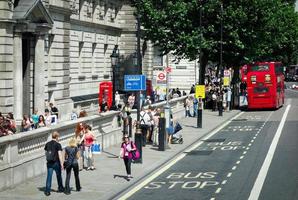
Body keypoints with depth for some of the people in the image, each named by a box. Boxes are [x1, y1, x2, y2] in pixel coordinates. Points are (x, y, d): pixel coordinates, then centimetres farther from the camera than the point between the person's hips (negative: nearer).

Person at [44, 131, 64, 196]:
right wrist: (62, 164, -13)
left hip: (49, 163, 3)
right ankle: (60, 188, 29)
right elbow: (60, 155, -16)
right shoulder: (58, 144, -11)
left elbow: (46, 153, 13)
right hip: (56, 163, -3)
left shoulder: (47, 144, 4)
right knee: (59, 176, 15)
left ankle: (47, 191, -3)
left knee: (49, 176, 3)